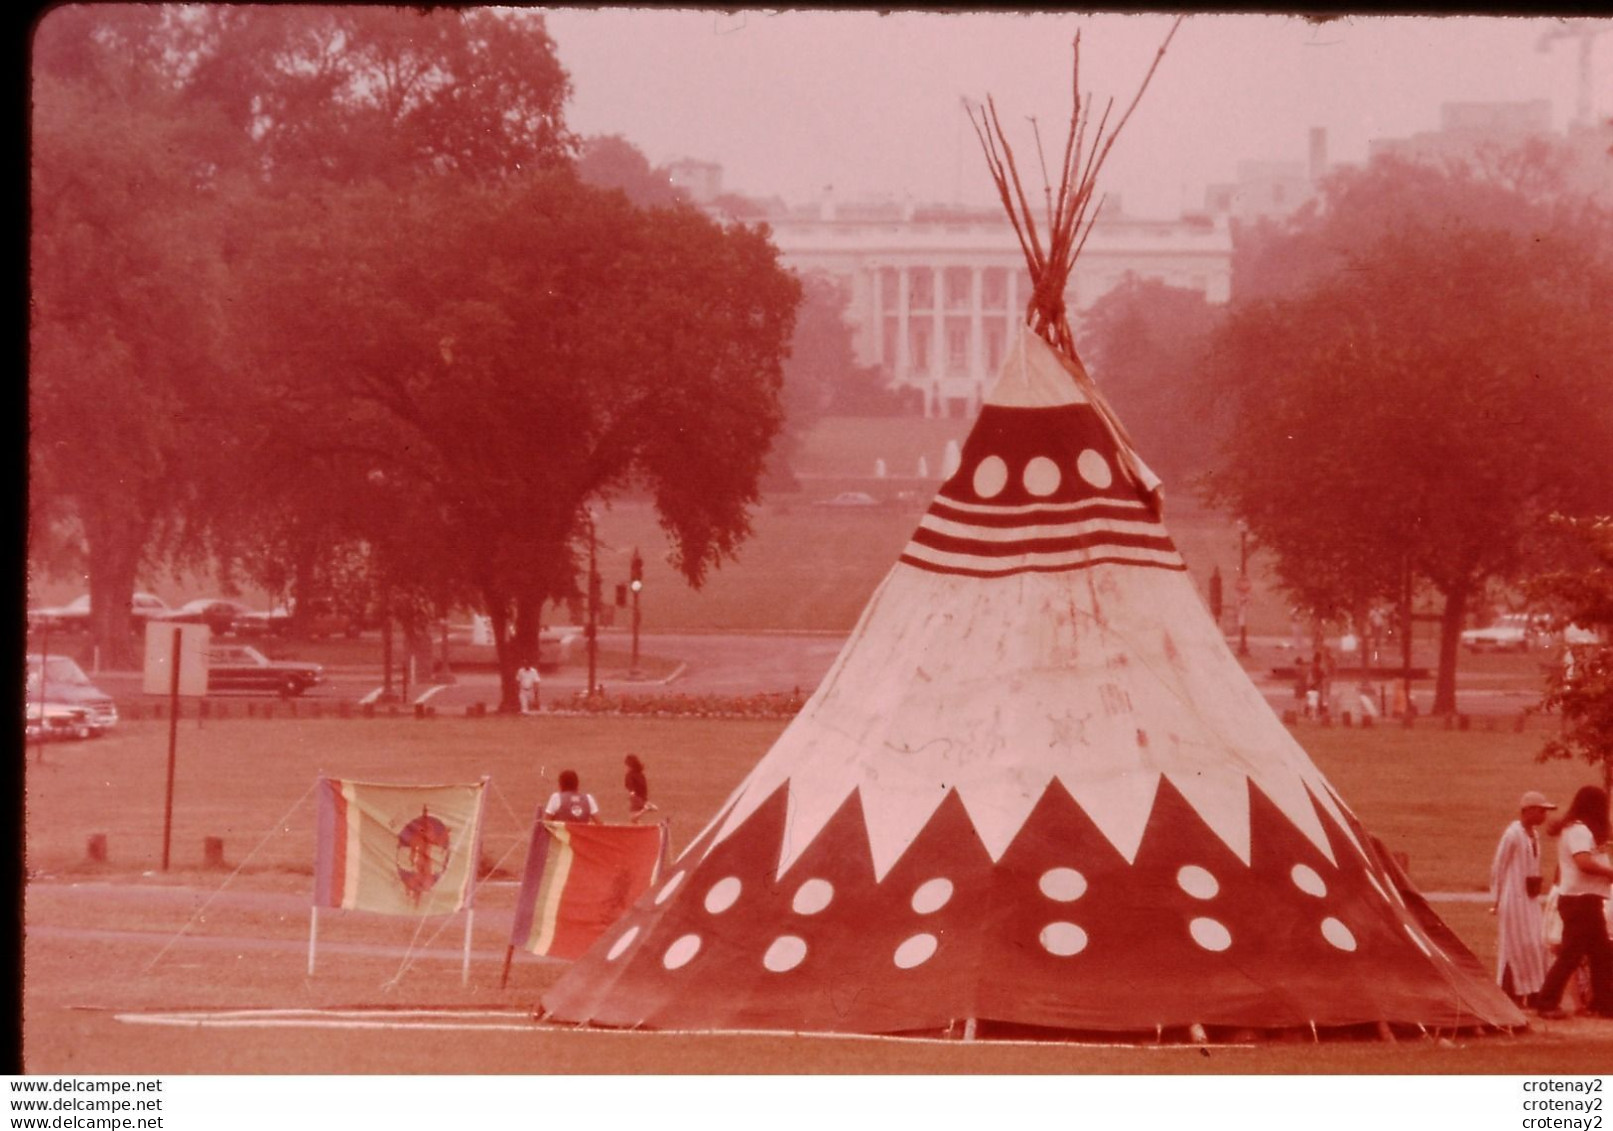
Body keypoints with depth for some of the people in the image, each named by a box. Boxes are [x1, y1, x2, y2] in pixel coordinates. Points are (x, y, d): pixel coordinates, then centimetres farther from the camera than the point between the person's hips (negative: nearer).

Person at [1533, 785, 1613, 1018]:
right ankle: (1546, 1003, -8)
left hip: (1588, 901, 11)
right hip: (1580, 900, -11)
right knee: (1571, 955, -10)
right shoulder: (1578, 830, -14)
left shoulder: (1582, 830, 20)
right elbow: (1584, 862, -25)